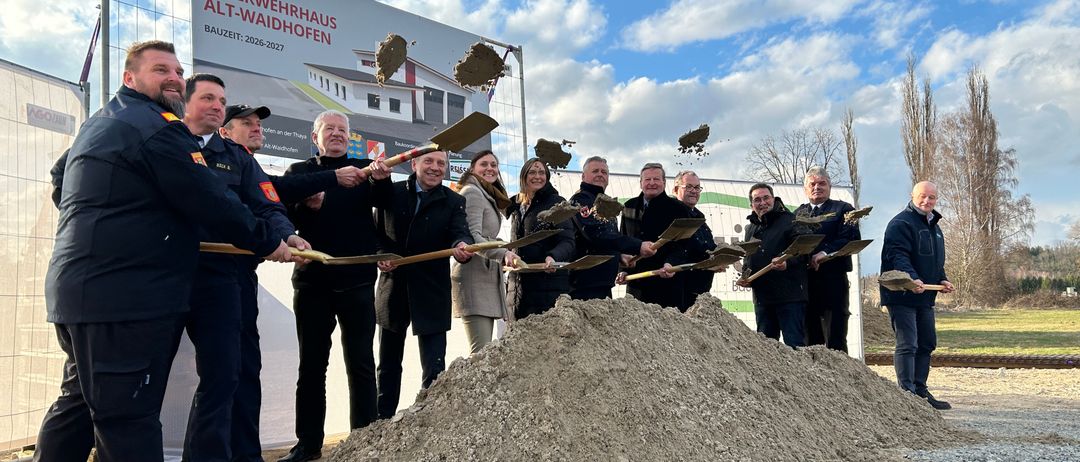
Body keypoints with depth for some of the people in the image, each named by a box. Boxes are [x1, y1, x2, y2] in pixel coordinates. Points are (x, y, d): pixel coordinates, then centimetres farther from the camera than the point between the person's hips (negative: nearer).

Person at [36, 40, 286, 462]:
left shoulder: (100, 123, 21)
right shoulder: (155, 125, -13)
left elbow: (60, 176, 35)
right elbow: (210, 200, -16)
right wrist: (267, 242, -5)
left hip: (82, 288, 11)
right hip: (124, 296, -11)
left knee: (78, 403, 20)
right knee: (128, 417, -9)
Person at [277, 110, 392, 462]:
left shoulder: (363, 169, 10)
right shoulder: (299, 172, 10)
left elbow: (381, 199, -11)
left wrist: (382, 179, -32)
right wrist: (307, 206, -21)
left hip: (357, 279, -1)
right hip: (312, 279, 1)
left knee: (361, 363, 2)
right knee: (312, 363, 8)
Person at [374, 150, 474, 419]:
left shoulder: (453, 202, 1)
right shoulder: (392, 193, 5)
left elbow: (461, 233, -15)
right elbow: (377, 232, 12)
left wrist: (462, 247, -37)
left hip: (432, 295, -2)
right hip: (393, 291, 2)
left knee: (434, 370, -5)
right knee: (388, 365, 15)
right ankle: (383, 421, 29)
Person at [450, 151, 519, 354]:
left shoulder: (488, 196, 24)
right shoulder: (471, 192, -6)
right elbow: (472, 237, -18)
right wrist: (502, 254, -32)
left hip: (488, 278, 10)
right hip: (473, 279, -10)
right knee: (482, 352, -18)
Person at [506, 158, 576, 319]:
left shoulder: (557, 203, 2)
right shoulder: (516, 206, 19)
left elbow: (567, 242, -8)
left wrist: (553, 257, -27)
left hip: (549, 285, -5)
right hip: (519, 286, 5)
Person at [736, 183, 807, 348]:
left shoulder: (790, 220, -2)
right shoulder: (751, 228, 19)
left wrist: (787, 263, -29)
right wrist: (745, 276, 8)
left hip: (789, 296, -7)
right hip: (762, 297, 7)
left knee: (794, 344, -7)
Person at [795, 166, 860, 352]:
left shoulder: (843, 209, 8)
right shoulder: (798, 213, 20)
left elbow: (851, 238, -7)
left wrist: (826, 253, -19)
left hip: (833, 280, -4)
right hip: (805, 281, 4)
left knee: (836, 340, -5)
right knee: (811, 340, 8)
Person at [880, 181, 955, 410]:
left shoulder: (934, 227, 20)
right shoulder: (901, 223, -11)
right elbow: (897, 256, -23)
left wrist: (941, 280, 13)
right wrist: (912, 278, -37)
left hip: (925, 297, 10)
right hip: (902, 296, -10)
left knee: (927, 344, 14)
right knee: (907, 345, -10)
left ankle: (920, 391, 23)